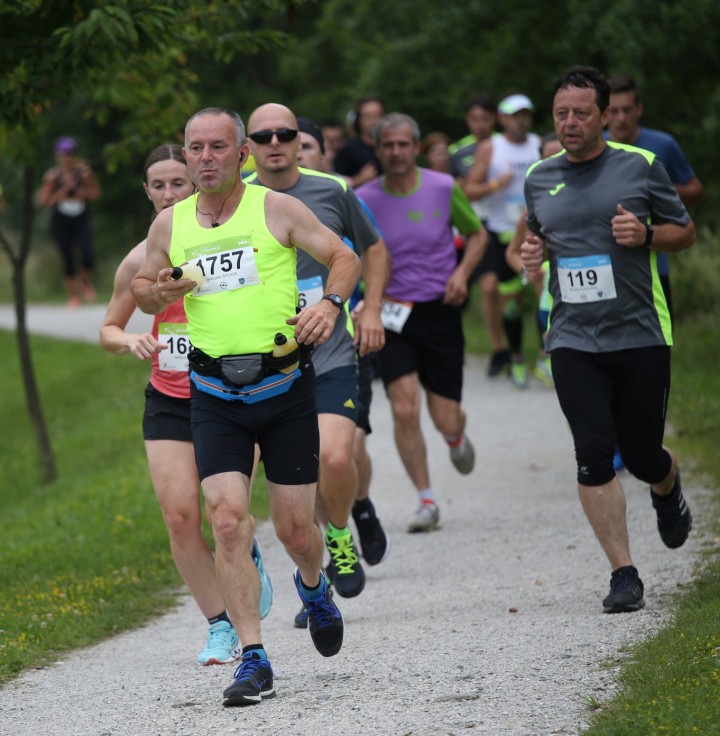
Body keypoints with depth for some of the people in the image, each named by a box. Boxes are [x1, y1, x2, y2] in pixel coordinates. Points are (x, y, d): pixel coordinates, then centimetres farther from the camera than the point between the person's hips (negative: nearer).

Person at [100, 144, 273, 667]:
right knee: (180, 516, -8)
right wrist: (128, 341, -10)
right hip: (169, 402, 2)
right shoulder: (142, 259, 0)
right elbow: (109, 330, 11)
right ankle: (220, 625, 7)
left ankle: (249, 557, 29)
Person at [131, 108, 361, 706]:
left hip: (285, 387, -2)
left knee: (295, 528, 4)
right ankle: (254, 661, -9)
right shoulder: (170, 224, 6)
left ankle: (313, 587, 42)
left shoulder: (277, 209, -3)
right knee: (228, 520, -14)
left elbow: (345, 258, 1)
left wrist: (330, 303, -18)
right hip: (215, 397, 2)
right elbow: (143, 290, 21)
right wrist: (160, 292, -3)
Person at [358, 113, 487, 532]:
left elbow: (477, 234, 11)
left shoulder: (444, 188, -4)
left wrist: (462, 271, -7)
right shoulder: (364, 200, -4)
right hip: (392, 313, 0)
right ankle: (427, 501, -2)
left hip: (440, 311, 0)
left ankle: (457, 436, 40)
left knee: (445, 419, 1)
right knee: (404, 410, -15)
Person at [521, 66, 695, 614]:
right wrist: (531, 251, 2)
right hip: (573, 340, 2)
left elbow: (685, 232, 6)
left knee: (642, 455, 4)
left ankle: (668, 487, 43)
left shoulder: (641, 166, -1)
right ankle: (624, 575, -2)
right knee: (594, 455, -9)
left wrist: (646, 234, -14)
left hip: (641, 336, -2)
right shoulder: (539, 179, 9)